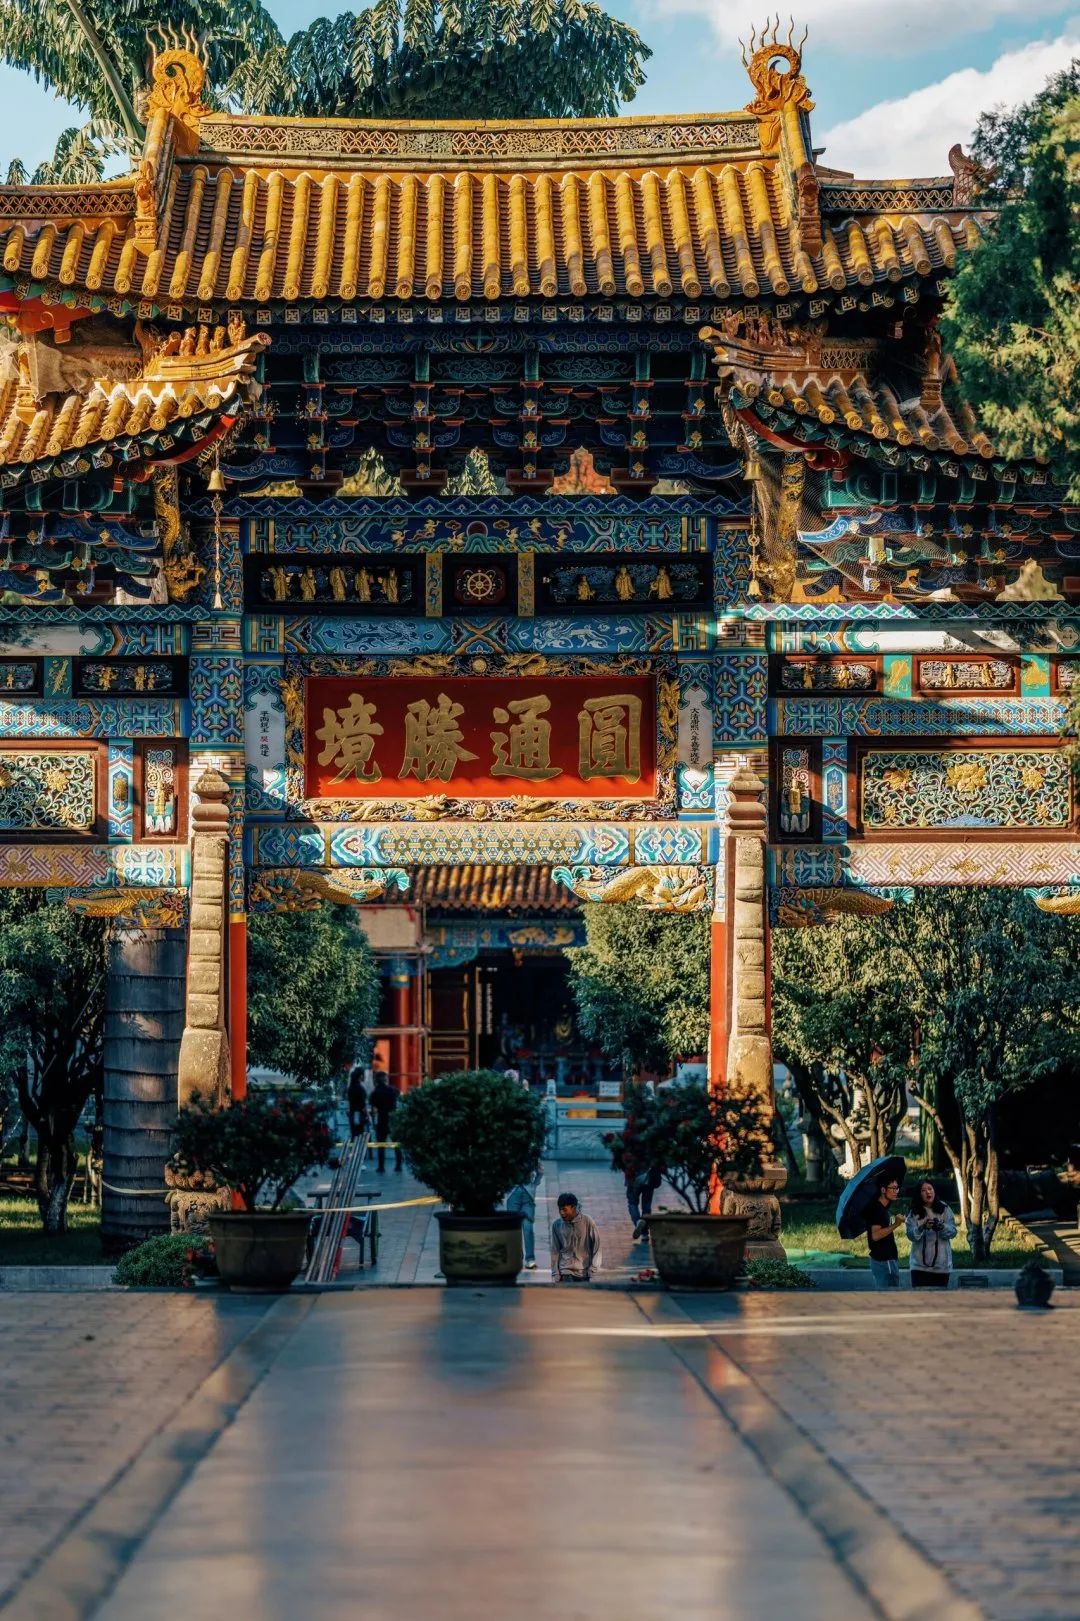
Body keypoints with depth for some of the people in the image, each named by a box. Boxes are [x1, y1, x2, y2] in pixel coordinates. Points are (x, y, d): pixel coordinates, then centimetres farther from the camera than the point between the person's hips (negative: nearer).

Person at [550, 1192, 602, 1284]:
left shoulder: (587, 1221, -9)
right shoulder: (556, 1225, -3)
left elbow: (596, 1245, -4)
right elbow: (555, 1251, 4)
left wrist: (593, 1267, -10)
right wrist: (555, 1273, 1)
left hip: (583, 1270, 0)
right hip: (566, 1271, 0)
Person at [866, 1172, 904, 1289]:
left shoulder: (883, 1208, 14)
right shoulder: (877, 1209, -16)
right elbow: (876, 1235, -25)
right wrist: (895, 1224, -25)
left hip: (889, 1260, 10)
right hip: (882, 1261, -10)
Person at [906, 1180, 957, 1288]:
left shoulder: (945, 1210, 4)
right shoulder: (914, 1213, 3)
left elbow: (953, 1231, -3)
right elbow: (911, 1234, -7)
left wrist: (941, 1227, -25)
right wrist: (922, 1227, -27)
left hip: (941, 1264, 1)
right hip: (920, 1264, -1)